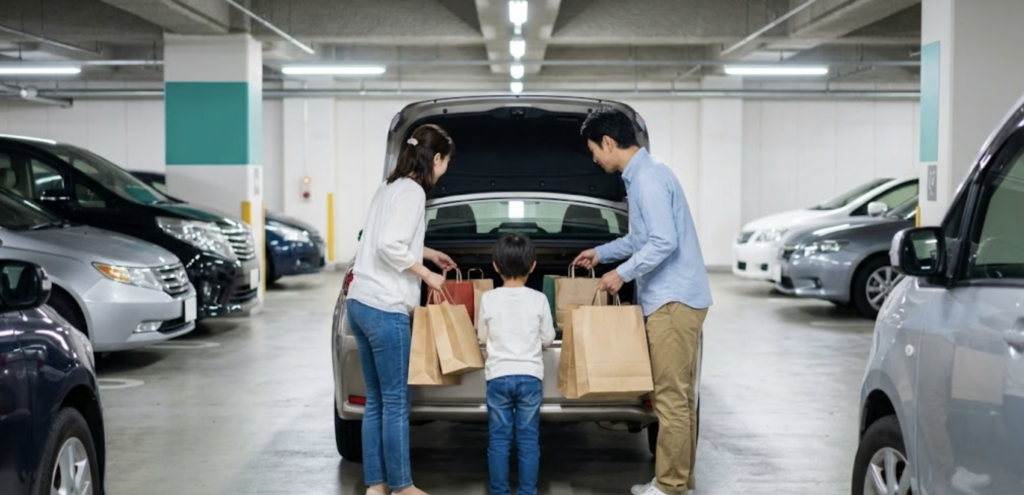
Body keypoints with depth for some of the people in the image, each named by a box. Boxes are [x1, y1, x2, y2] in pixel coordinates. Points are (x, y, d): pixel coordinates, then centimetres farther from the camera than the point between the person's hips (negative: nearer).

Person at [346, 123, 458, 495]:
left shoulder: (389, 187, 17)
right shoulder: (411, 191, -12)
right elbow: (390, 247, -22)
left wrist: (428, 253, 38)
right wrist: (427, 275, -11)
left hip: (361, 303, 10)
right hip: (385, 309, -10)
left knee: (376, 400, 13)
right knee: (395, 402, 0)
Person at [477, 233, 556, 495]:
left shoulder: (488, 299, -4)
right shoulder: (538, 300, -4)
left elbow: (483, 337, 9)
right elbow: (548, 338, 5)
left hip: (498, 376, 0)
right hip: (530, 376, 0)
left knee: (499, 439, 5)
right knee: (528, 438, 6)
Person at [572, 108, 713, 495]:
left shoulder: (648, 179, -16)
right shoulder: (641, 176, 16)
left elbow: (664, 242, -24)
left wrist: (622, 273, -14)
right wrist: (602, 253, 38)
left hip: (673, 301, -11)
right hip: (675, 298, 11)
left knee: (671, 397, -6)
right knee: (679, 394, 13)